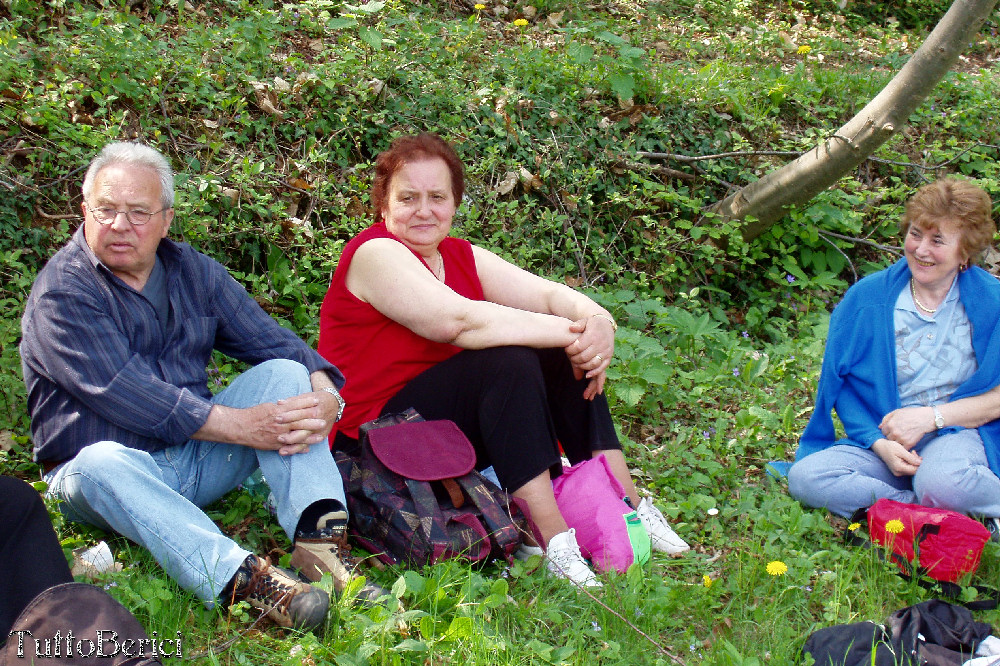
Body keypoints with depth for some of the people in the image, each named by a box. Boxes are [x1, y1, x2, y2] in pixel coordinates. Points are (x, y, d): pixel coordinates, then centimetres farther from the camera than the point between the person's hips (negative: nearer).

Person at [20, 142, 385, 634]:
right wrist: (239, 425, -29)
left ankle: (318, 537, -32)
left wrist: (326, 396, -21)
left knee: (283, 373, -13)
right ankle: (240, 577, -55)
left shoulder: (193, 271, 8)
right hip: (110, 474, -5)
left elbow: (271, 340, 2)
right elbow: (123, 392, -23)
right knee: (101, 463, -38)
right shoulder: (61, 292, -11)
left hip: (199, 457, 5)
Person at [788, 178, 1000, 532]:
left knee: (941, 481, -40)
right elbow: (840, 385, 1)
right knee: (805, 478, -27)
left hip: (957, 433, -3)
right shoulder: (865, 297, 3)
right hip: (881, 436, 3)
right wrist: (880, 443, -15)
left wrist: (931, 417, -13)